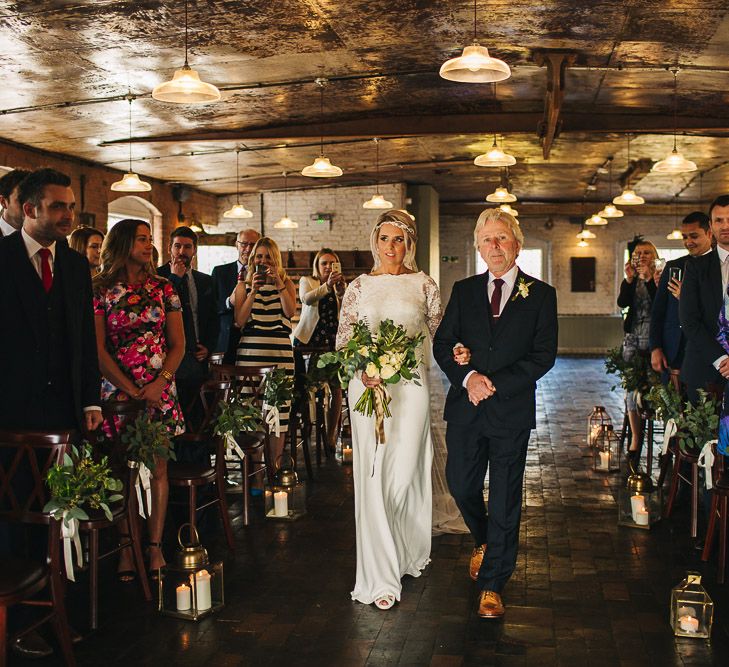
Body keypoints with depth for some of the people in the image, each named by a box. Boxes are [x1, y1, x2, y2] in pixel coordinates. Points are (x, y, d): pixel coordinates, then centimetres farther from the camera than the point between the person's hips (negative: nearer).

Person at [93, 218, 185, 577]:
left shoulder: (162, 288, 8)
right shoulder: (101, 289, 1)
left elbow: (177, 344, 7)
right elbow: (98, 349, -4)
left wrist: (159, 383, -8)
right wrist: (131, 390, -10)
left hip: (159, 391, 2)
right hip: (117, 392, -2)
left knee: (157, 469, 3)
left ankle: (155, 545, 10)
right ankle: (127, 548, 9)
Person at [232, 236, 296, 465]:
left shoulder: (287, 283, 12)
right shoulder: (244, 285, 11)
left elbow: (290, 312, -6)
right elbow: (239, 321, 1)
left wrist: (279, 283, -11)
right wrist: (253, 291, -6)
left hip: (280, 351, 0)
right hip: (250, 350, 0)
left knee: (279, 408, -3)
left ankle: (274, 465, 6)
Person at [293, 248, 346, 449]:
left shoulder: (341, 286, 14)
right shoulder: (307, 281, 7)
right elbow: (306, 299, -16)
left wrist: (341, 290, -23)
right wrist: (327, 286, -32)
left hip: (333, 341, 2)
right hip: (308, 340, -2)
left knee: (336, 388, -4)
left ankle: (331, 436, 4)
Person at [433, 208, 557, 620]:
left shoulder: (541, 295, 0)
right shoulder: (464, 291, 9)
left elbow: (544, 354, -6)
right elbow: (443, 343, 6)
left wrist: (495, 383, -15)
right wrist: (467, 377, -13)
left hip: (512, 409, -3)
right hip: (466, 406, 3)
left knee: (505, 499, 3)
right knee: (462, 486, 10)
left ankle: (493, 583, 15)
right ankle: (484, 541, 41)